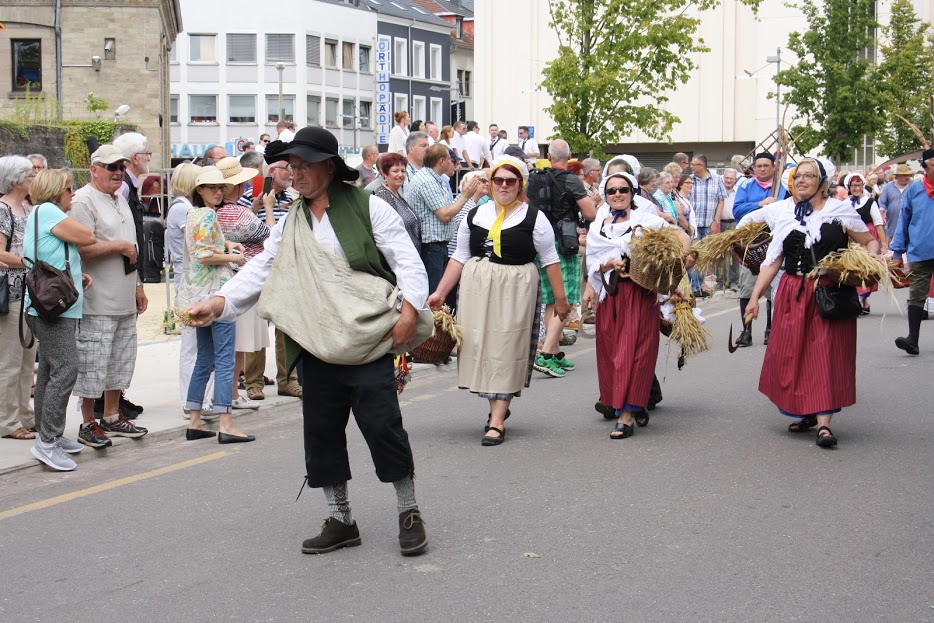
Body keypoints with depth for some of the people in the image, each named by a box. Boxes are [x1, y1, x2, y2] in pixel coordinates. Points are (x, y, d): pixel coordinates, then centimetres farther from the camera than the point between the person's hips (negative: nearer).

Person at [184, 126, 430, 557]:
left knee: (382, 423, -5)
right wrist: (218, 303, -6)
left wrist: (409, 310, -18)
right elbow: (261, 270, 8)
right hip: (317, 346, 6)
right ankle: (340, 521, 21)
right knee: (321, 431, 8)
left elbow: (407, 260, -5)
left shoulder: (368, 207, -2)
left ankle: (409, 514, 11)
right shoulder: (290, 223, 14)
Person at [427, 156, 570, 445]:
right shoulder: (475, 215, 10)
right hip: (477, 288, 4)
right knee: (479, 344, 4)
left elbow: (549, 260, 1)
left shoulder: (534, 218, 0)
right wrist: (440, 292, 6)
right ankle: (497, 405, 25)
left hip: (515, 290, -4)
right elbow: (460, 257, 11)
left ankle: (497, 421, -3)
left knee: (506, 348, -5)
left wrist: (560, 298, -1)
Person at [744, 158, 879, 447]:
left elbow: (870, 241, 11)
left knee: (827, 354, -8)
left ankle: (823, 423, -12)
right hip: (793, 293, 3)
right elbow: (772, 261, 11)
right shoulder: (783, 212, 10)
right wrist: (755, 296, 7)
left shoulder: (840, 210, 3)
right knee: (791, 354, 2)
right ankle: (806, 413, 18)